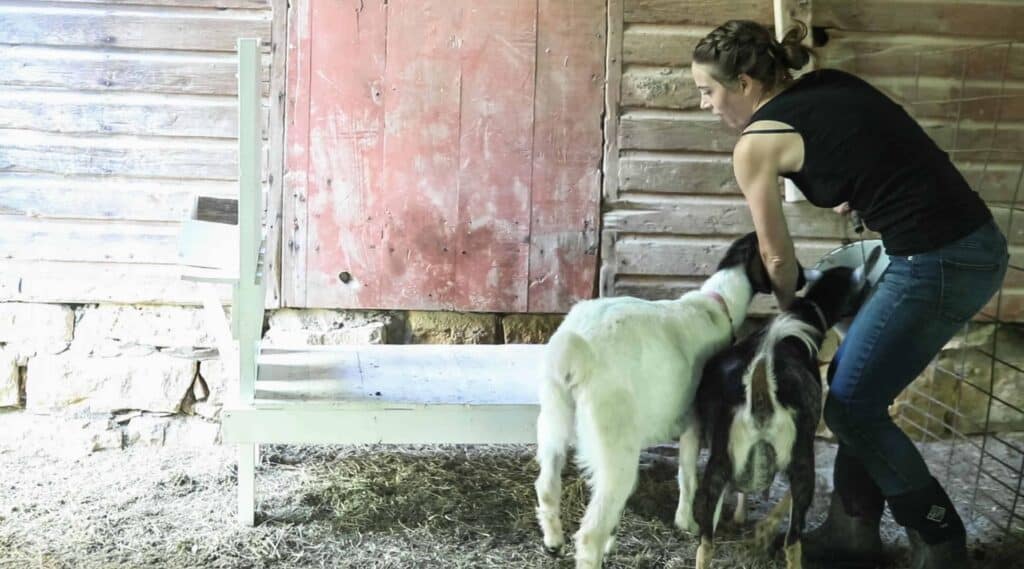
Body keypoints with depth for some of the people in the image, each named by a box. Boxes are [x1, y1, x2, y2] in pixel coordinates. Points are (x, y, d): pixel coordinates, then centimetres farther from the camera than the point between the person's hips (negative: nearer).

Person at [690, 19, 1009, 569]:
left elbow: (779, 257, 6)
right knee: (856, 389, 18)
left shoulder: (755, 144, -5)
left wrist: (791, 312, 23)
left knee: (850, 404, 7)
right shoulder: (831, 83, 14)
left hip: (936, 266, -9)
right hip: (977, 244, 9)